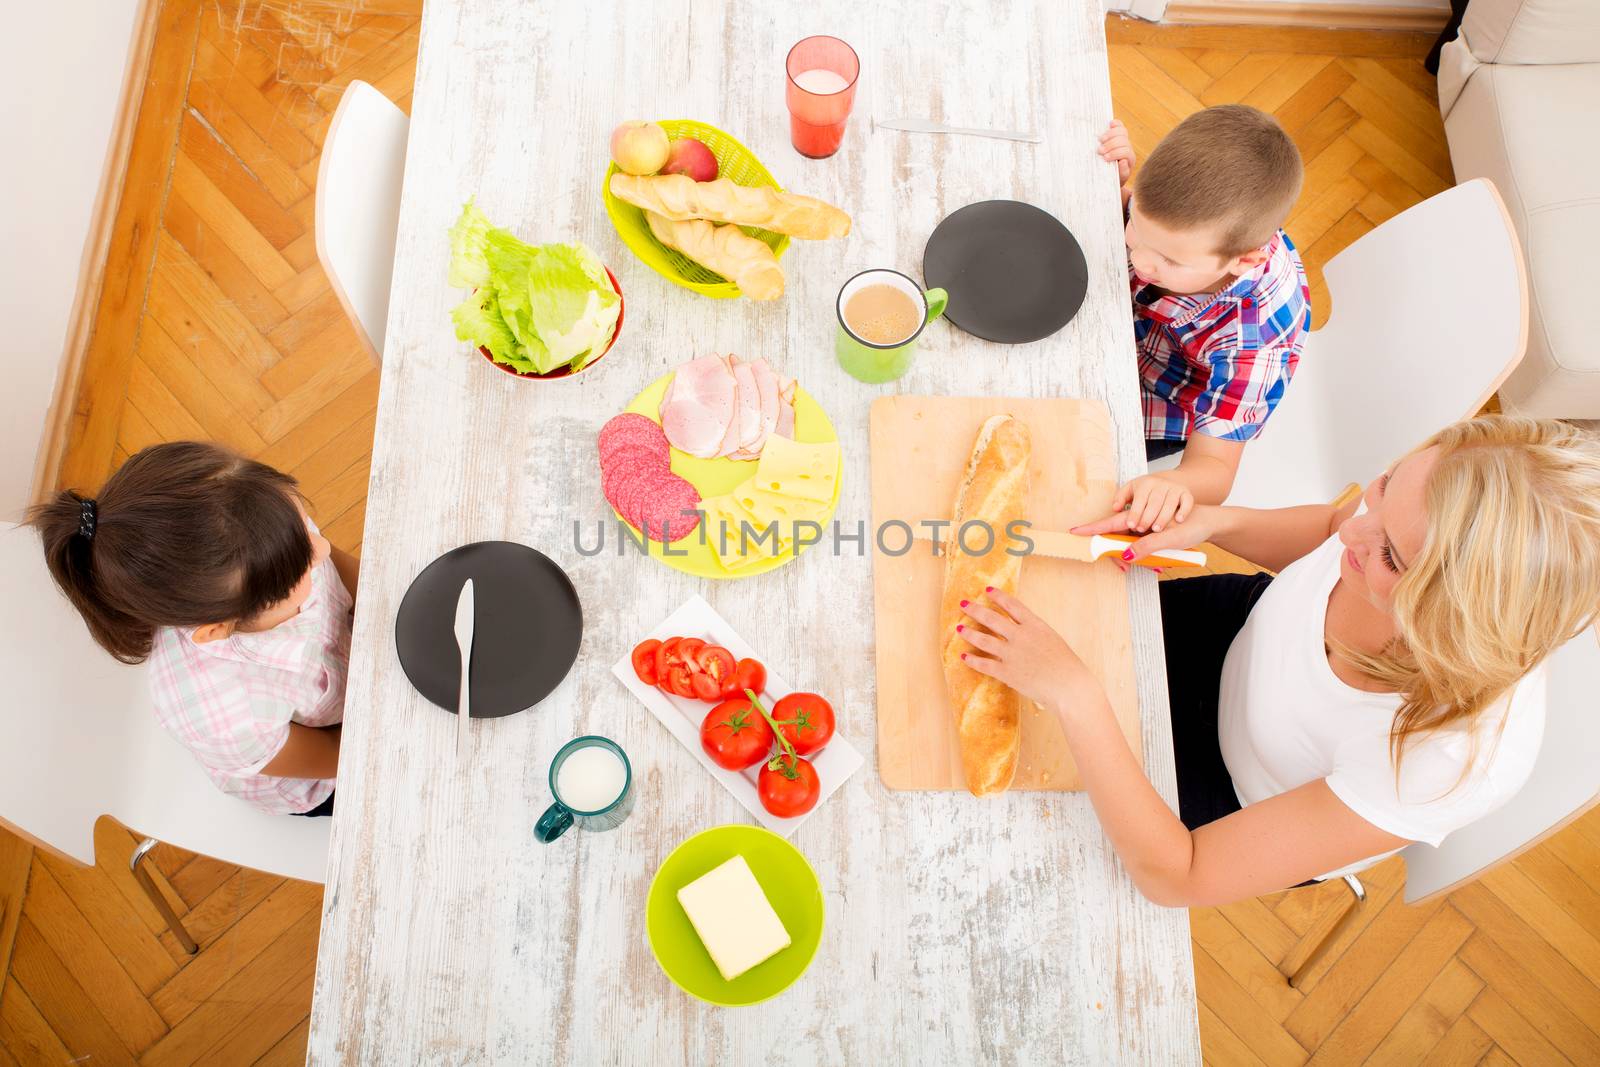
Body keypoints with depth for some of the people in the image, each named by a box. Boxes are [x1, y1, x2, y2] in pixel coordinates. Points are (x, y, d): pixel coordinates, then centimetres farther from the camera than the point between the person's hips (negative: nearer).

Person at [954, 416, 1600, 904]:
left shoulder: (1452, 761, -44)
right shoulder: (1419, 511, -32)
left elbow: (1174, 877, -37)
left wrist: (1072, 695, -45)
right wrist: (1213, 521, -20)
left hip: (1248, 804, -4)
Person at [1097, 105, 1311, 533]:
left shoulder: (1250, 341, -44)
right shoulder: (1195, 216, -31)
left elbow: (1214, 466, -39)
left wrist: (1175, 483, -63)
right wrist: (1122, 175, -29)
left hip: (1161, 405, -5)